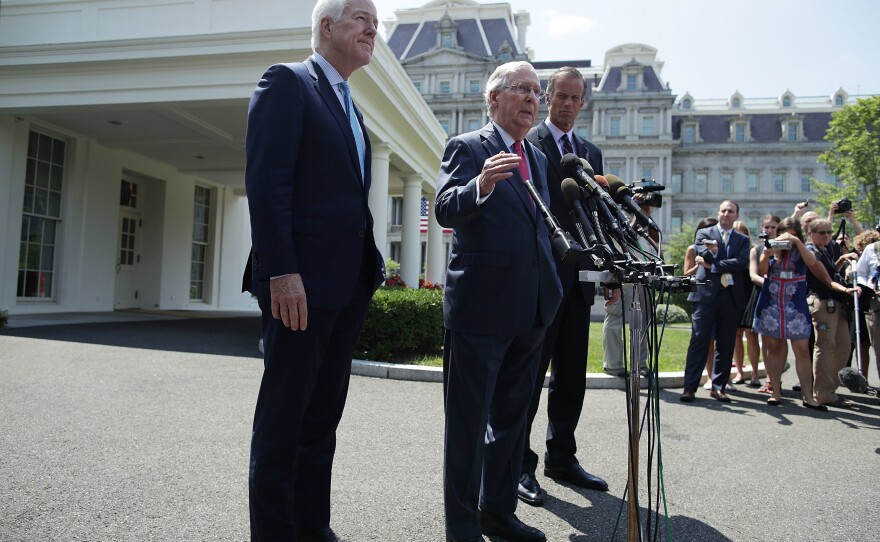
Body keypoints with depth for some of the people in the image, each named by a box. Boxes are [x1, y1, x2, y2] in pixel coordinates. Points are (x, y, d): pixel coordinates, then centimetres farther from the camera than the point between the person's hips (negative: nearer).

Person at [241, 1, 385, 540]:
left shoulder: (350, 107, 22)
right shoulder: (287, 81, -3)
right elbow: (265, 182, -14)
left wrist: (370, 267, 12)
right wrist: (281, 272, -21)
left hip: (349, 286, 9)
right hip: (301, 282, -8)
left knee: (324, 414, 14)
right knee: (283, 415, 2)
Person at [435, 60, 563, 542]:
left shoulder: (538, 158, 18)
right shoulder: (466, 148, -4)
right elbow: (446, 210, -20)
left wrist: (551, 289, 17)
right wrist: (481, 186, -39)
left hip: (530, 310, 8)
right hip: (480, 305, -7)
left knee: (512, 416, 17)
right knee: (468, 421, 2)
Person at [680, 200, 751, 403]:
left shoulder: (742, 240, 13)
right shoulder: (704, 233, 10)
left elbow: (742, 262, -5)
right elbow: (703, 257, -6)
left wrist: (713, 264, -12)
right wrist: (711, 252, -27)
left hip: (732, 296, 3)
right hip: (707, 294, -2)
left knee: (726, 344, 6)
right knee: (699, 340, -4)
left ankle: (718, 387, 14)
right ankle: (690, 387, -2)